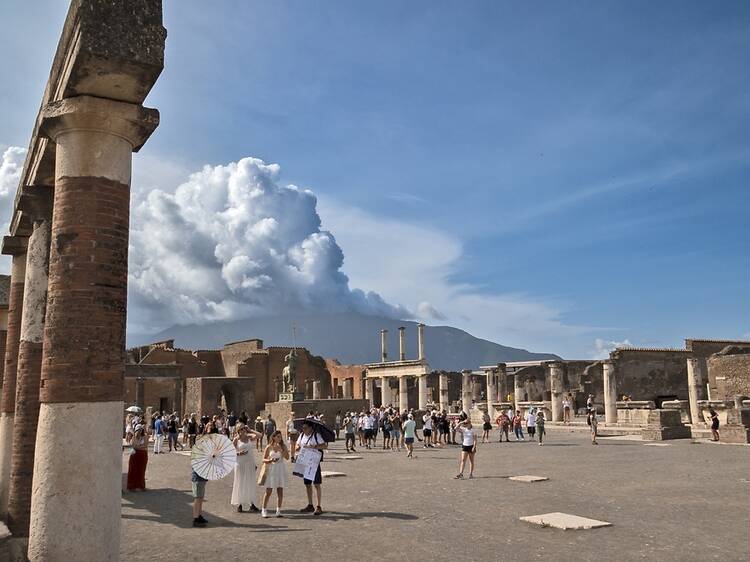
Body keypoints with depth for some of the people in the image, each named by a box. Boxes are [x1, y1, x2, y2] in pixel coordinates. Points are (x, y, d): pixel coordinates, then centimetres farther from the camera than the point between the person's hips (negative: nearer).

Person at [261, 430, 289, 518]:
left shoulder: (283, 446, 3)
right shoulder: (269, 447, -1)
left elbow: (287, 457, -7)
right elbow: (264, 459, 0)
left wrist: (281, 449, -17)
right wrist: (270, 460, -19)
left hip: (281, 470, 2)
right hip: (271, 470, -2)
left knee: (280, 491, 3)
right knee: (269, 491, 2)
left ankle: (278, 511, 11)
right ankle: (264, 510, 13)